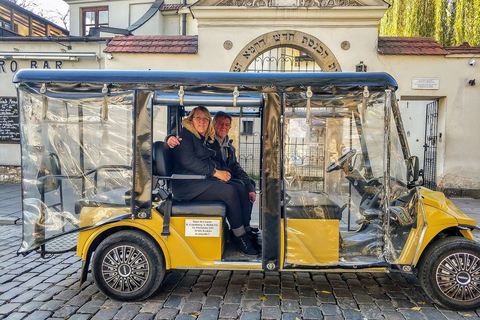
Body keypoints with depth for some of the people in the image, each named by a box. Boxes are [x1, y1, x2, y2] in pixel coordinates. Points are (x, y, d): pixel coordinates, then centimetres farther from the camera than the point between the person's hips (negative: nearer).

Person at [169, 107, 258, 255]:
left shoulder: (205, 140, 22)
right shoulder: (184, 136, -4)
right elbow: (188, 161, -17)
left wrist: (222, 172, -4)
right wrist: (216, 172, -18)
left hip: (205, 181, 9)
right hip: (188, 186, -8)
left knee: (241, 189, -9)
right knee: (229, 191, -26)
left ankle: (246, 232, -12)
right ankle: (239, 237, -16)